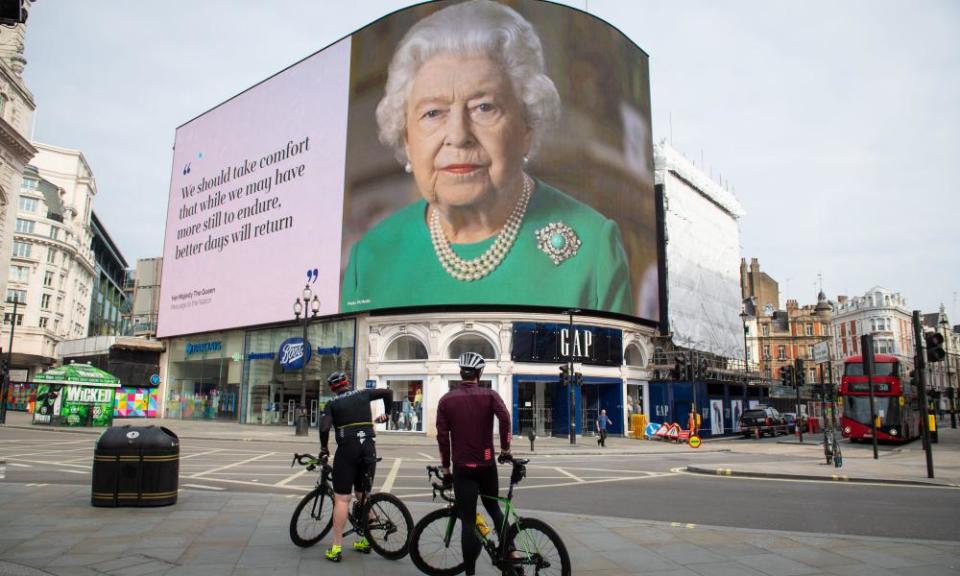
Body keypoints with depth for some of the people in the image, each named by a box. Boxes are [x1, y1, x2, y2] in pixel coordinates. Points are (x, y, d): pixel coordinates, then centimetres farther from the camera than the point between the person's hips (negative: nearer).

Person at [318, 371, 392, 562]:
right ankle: (365, 541, 23)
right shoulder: (363, 394, 13)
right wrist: (387, 413, 26)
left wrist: (324, 449, 4)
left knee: (341, 498, -2)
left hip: (347, 449, -4)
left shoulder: (332, 404, 4)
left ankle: (336, 548, -5)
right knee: (364, 496, 17)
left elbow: (324, 428, -10)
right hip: (369, 448, 4)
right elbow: (388, 392, 14)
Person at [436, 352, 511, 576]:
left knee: (468, 521, 2)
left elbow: (442, 436, -3)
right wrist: (505, 447, -7)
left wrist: (445, 466, 5)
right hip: (487, 465, 1)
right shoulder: (489, 395, 0)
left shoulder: (446, 400, 2)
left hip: (463, 467, -1)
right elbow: (505, 417, -18)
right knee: (494, 508, 23)